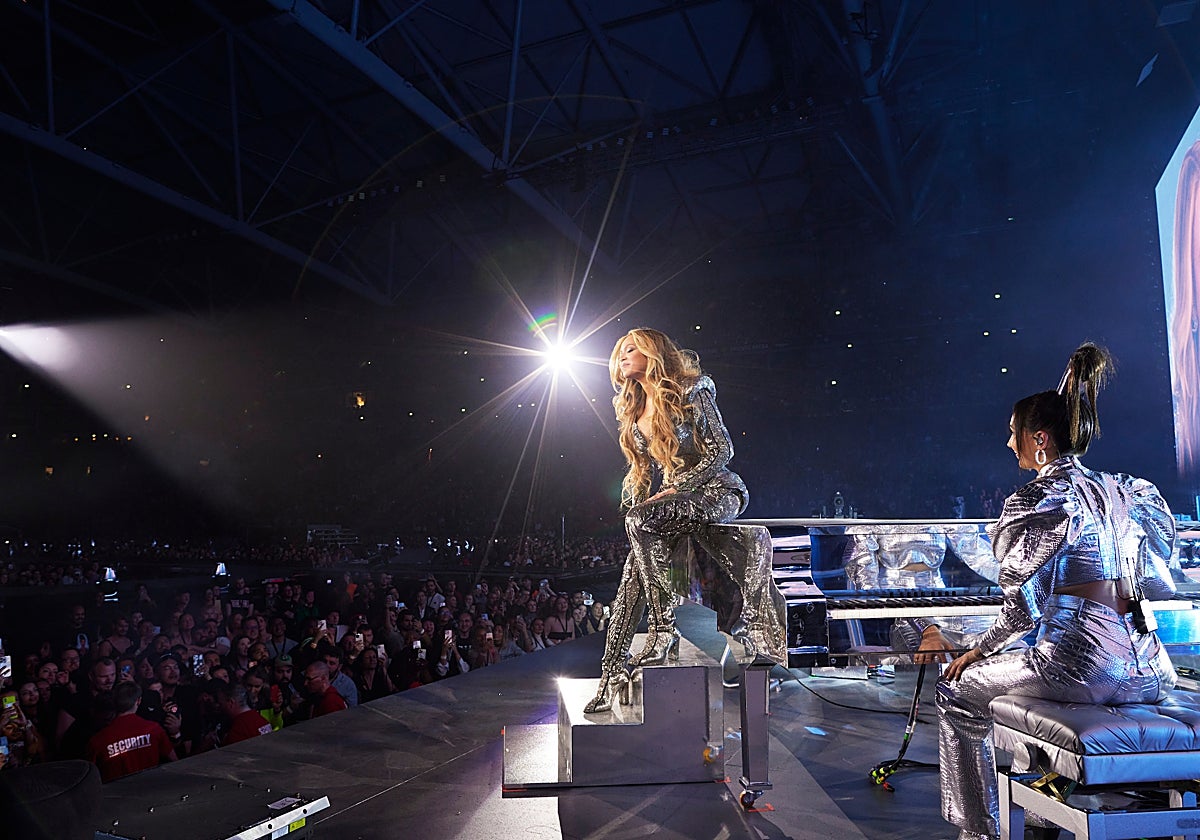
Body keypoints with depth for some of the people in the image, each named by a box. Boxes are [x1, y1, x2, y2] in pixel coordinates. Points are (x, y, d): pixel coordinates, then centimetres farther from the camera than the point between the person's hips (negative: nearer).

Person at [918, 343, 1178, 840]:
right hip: (1148, 673, 8)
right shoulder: (1131, 491, 12)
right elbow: (1158, 584, 16)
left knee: (956, 695, 13)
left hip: (1082, 666, -8)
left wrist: (976, 651, 3)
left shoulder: (1037, 500, -10)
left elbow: (1024, 607, -11)